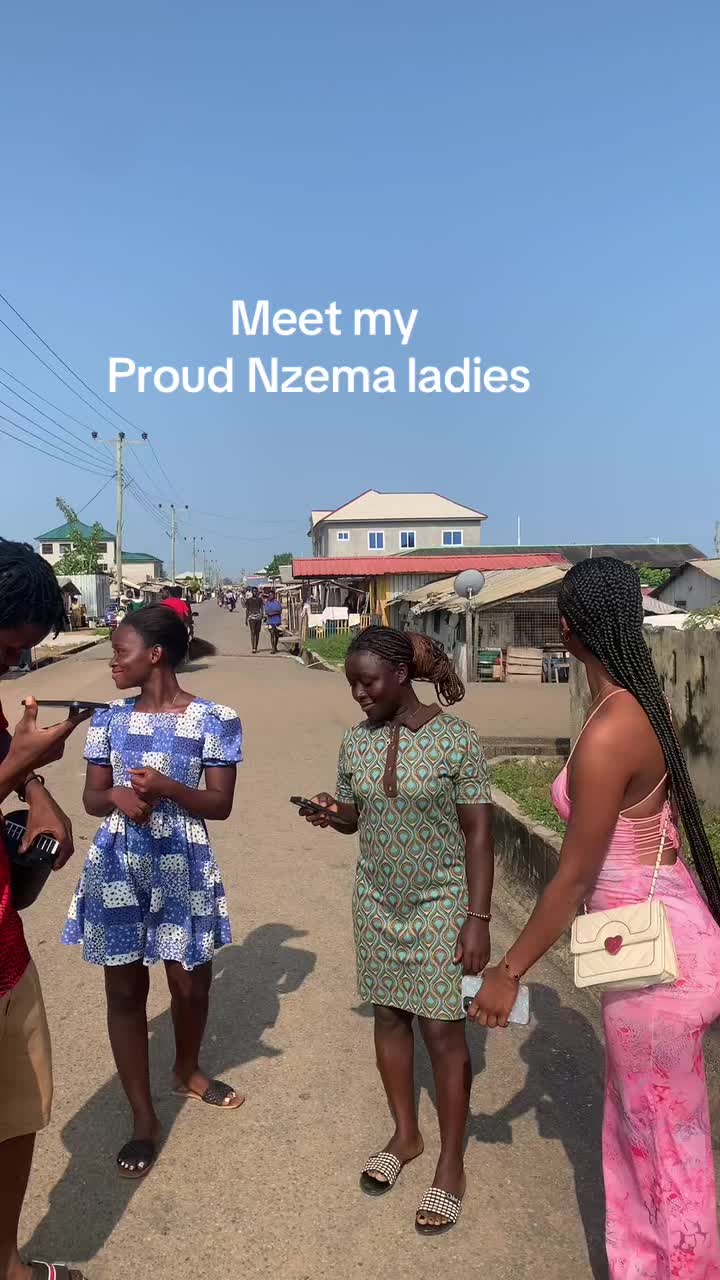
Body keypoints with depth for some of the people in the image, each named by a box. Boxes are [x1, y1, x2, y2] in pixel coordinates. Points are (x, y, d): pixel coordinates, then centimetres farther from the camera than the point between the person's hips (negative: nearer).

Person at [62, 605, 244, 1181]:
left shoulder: (214, 719, -9)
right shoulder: (109, 719, 2)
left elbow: (221, 805, -9)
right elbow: (92, 798, 6)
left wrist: (166, 787, -25)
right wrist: (117, 795, -17)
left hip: (183, 865, -2)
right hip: (118, 865, 2)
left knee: (191, 983, 11)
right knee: (125, 989, 8)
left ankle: (188, 1071, 43)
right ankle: (143, 1117, 26)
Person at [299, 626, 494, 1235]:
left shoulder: (456, 739, -15)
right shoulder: (355, 743, -1)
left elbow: (478, 832, -12)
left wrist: (478, 918, -15)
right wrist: (334, 814, -11)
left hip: (440, 903, -5)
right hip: (377, 901, 5)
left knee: (443, 1029, 3)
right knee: (389, 1016, 15)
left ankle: (451, 1165, 21)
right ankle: (406, 1135, 36)